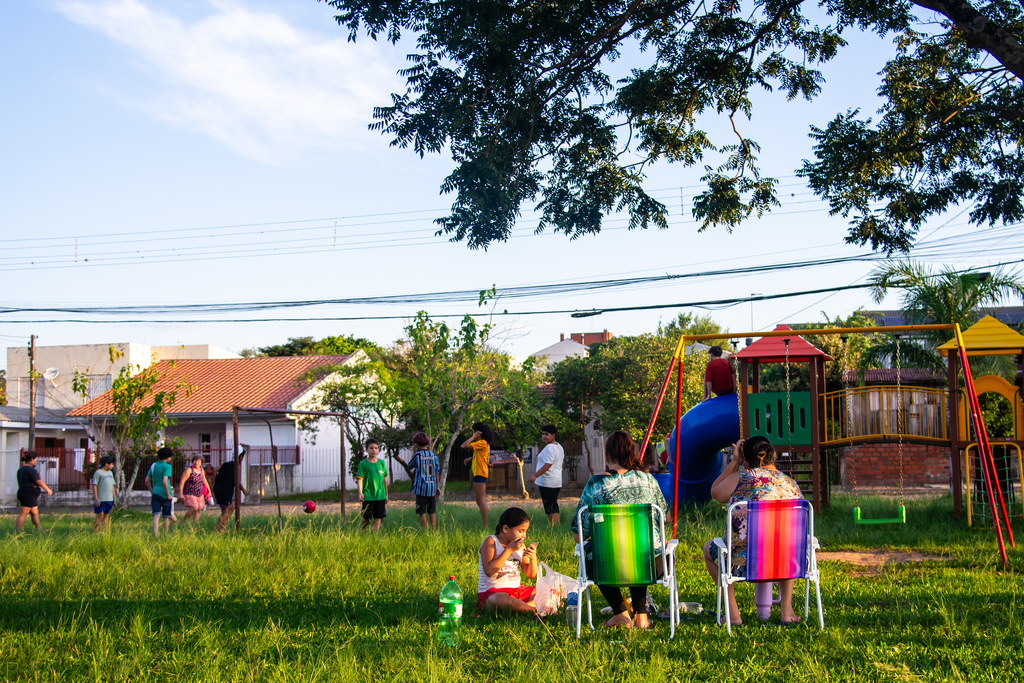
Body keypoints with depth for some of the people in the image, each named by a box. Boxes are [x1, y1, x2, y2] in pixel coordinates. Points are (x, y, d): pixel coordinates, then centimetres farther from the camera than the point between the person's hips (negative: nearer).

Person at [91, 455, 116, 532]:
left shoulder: (110, 473, 18)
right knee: (100, 515, -9)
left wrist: (114, 497, 19)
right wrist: (96, 499, -15)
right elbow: (94, 486, -9)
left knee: (106, 515, 7)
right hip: (100, 499, -7)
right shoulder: (98, 473, -6)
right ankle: (95, 531, -5)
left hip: (109, 499, 7)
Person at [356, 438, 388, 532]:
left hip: (380, 496, 3)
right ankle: (360, 531, 31)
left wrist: (386, 494, 17)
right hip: (368, 496, -3)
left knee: (378, 519, 1)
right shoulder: (363, 463, -3)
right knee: (367, 519, 3)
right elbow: (360, 479, -8)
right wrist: (360, 492, -22)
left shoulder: (381, 463, 7)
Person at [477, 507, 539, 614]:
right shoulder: (490, 542, -6)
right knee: (500, 599, -42)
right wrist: (509, 549, -18)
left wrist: (533, 558, -5)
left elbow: (531, 575, 16)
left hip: (517, 591, 8)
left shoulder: (519, 545, 13)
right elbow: (489, 571, -21)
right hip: (491, 593, -8)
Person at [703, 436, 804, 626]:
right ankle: (787, 610, 31)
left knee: (709, 548, 29)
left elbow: (715, 492, 16)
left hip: (743, 563, -3)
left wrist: (734, 461, 19)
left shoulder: (739, 479, -5)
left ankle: (733, 613, 22)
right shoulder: (792, 485, 4)